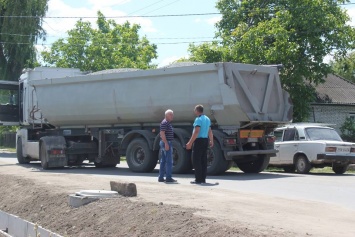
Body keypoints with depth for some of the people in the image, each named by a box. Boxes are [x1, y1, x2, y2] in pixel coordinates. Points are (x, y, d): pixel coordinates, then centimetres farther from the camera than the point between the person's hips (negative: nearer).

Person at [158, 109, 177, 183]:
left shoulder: (168, 123, 18)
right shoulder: (164, 123, -13)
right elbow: (162, 133, -21)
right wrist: (166, 143, -25)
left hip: (166, 143, 11)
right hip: (166, 143, -11)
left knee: (163, 161, 10)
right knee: (169, 161, -8)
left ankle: (161, 177, 13)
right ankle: (168, 178, -7)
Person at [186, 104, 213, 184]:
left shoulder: (198, 119, -14)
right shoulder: (207, 119, 13)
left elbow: (196, 132, -21)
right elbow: (210, 132, 18)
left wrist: (190, 143, -21)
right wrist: (211, 141, 30)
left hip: (199, 140, -9)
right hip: (205, 140, 9)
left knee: (196, 161, -4)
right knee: (203, 161, 11)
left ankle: (198, 179, -6)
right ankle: (203, 179, 14)